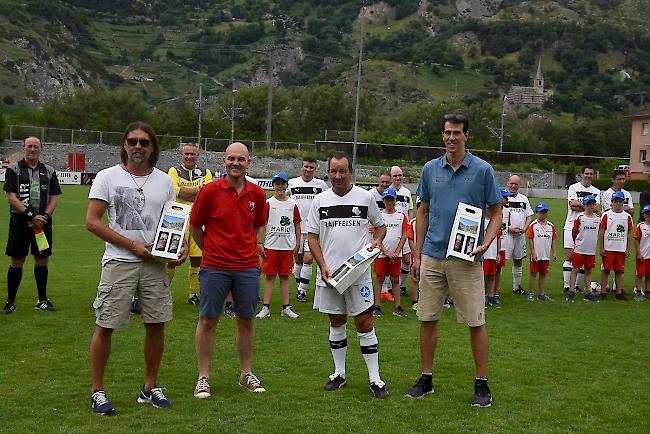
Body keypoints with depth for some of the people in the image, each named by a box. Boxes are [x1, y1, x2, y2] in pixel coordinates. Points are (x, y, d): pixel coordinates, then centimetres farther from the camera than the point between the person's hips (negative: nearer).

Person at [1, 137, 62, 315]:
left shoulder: (49, 171, 11)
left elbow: (54, 198, 9)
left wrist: (44, 217, -7)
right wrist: (31, 216, -14)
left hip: (42, 222, 3)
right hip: (19, 221, -3)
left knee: (42, 260, 7)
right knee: (17, 262, -1)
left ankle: (42, 300, 19)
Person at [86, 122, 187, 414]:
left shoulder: (164, 180, 11)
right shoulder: (108, 177, -1)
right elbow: (92, 221, -7)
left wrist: (182, 246, -2)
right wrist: (133, 245, -12)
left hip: (155, 263, 4)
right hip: (119, 262, -4)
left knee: (156, 325, 7)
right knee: (105, 327, -2)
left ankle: (150, 387, 22)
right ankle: (97, 391, 11)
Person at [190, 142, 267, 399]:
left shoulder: (257, 194, 5)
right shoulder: (210, 191, -6)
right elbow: (195, 226, 4)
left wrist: (256, 244, 10)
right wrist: (209, 250, 8)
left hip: (248, 266, 3)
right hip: (214, 267, -3)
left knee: (247, 320, 10)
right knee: (208, 320, 3)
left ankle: (247, 374, 23)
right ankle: (203, 378, 12)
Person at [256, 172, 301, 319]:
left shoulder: (292, 204, 5)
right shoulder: (268, 203, 1)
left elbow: (297, 224, 10)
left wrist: (297, 243, 6)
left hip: (287, 246, 2)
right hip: (271, 245, -1)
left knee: (285, 277, 8)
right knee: (269, 276, 1)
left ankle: (286, 307, 13)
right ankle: (266, 308, 4)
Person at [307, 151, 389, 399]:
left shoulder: (365, 197, 2)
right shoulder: (320, 201, 5)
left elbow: (380, 225, 14)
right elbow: (312, 237, 6)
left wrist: (377, 242, -7)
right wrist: (322, 266, -5)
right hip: (329, 274, 2)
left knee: (364, 323, -3)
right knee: (336, 323, 11)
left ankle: (375, 378, 3)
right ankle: (339, 373, 23)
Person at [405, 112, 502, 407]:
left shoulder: (482, 170, -2)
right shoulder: (430, 169, 7)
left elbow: (495, 213, 3)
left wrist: (486, 243, -14)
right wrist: (416, 255, 10)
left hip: (466, 258, -3)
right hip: (432, 256, 3)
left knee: (475, 322, 1)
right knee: (427, 319, 7)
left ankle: (482, 383, 12)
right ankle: (426, 379, 19)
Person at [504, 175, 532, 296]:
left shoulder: (524, 199, 14)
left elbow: (529, 216, 16)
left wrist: (524, 228, -3)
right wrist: (509, 228, -15)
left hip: (520, 234, 6)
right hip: (506, 234, -6)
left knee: (518, 260, 12)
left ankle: (517, 286, 22)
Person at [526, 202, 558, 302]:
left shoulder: (550, 226, 6)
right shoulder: (533, 225, -7)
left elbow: (553, 240, 9)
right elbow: (531, 240, -7)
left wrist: (554, 252, 4)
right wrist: (533, 253, -11)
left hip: (546, 255, 4)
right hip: (536, 255, -4)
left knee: (543, 274, 11)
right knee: (533, 274, 4)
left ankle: (542, 294, 18)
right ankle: (531, 294, 11)